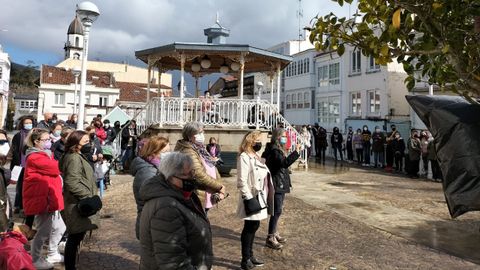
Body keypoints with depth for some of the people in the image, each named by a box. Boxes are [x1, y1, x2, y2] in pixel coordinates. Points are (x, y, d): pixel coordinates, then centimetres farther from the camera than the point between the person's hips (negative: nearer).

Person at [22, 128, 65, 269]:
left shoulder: (46, 154, 16)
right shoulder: (35, 157, -17)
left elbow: (53, 170, 14)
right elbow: (56, 168, -25)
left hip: (50, 198, 10)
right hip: (41, 199, -10)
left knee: (59, 228, 16)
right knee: (44, 232, 2)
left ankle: (53, 254, 33)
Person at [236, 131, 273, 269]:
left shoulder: (256, 157, 14)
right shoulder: (244, 157, -16)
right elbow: (241, 182, -22)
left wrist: (265, 198, 17)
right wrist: (249, 199, -23)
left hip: (260, 198, 9)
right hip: (252, 199, -9)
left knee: (254, 227, 16)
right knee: (249, 228, 1)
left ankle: (250, 255, 29)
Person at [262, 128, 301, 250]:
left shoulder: (278, 149, 15)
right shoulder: (274, 150, -17)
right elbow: (284, 163, -30)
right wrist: (296, 152, -29)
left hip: (280, 184, 10)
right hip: (276, 185, -10)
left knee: (277, 210, 17)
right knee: (277, 211, -8)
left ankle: (274, 233, 28)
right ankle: (270, 238, -2)